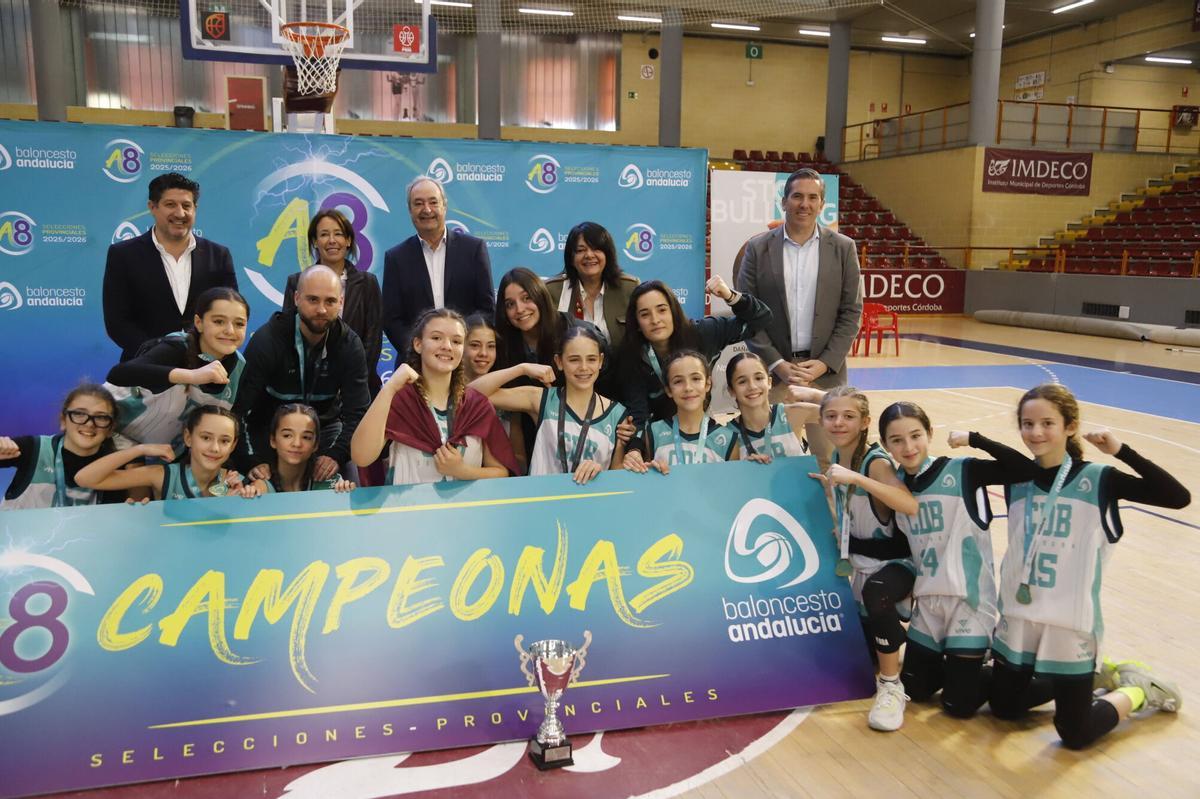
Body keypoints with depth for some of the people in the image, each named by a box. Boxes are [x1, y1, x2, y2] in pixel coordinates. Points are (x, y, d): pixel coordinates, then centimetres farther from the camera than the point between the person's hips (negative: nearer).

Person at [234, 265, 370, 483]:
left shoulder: (350, 345, -12)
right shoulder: (266, 340, -18)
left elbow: (357, 412, -16)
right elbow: (240, 409, -23)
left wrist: (337, 454, -35)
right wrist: (254, 460, -38)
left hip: (326, 427, 2)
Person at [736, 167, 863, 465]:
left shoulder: (843, 248, 5)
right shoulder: (758, 247, 2)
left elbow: (851, 311, 3)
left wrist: (825, 363, -8)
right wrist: (777, 364, -10)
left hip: (826, 371, 1)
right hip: (772, 370, 0)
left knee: (830, 459, 4)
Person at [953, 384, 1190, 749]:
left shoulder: (1097, 480, -11)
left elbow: (1178, 497, -19)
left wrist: (1121, 450, -23)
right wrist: (972, 439, -6)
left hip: (1070, 621, -5)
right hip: (1019, 615, 5)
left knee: (1075, 735, 2)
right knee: (1004, 707, 18)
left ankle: (1137, 690, 31)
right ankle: (1089, 678, 37)